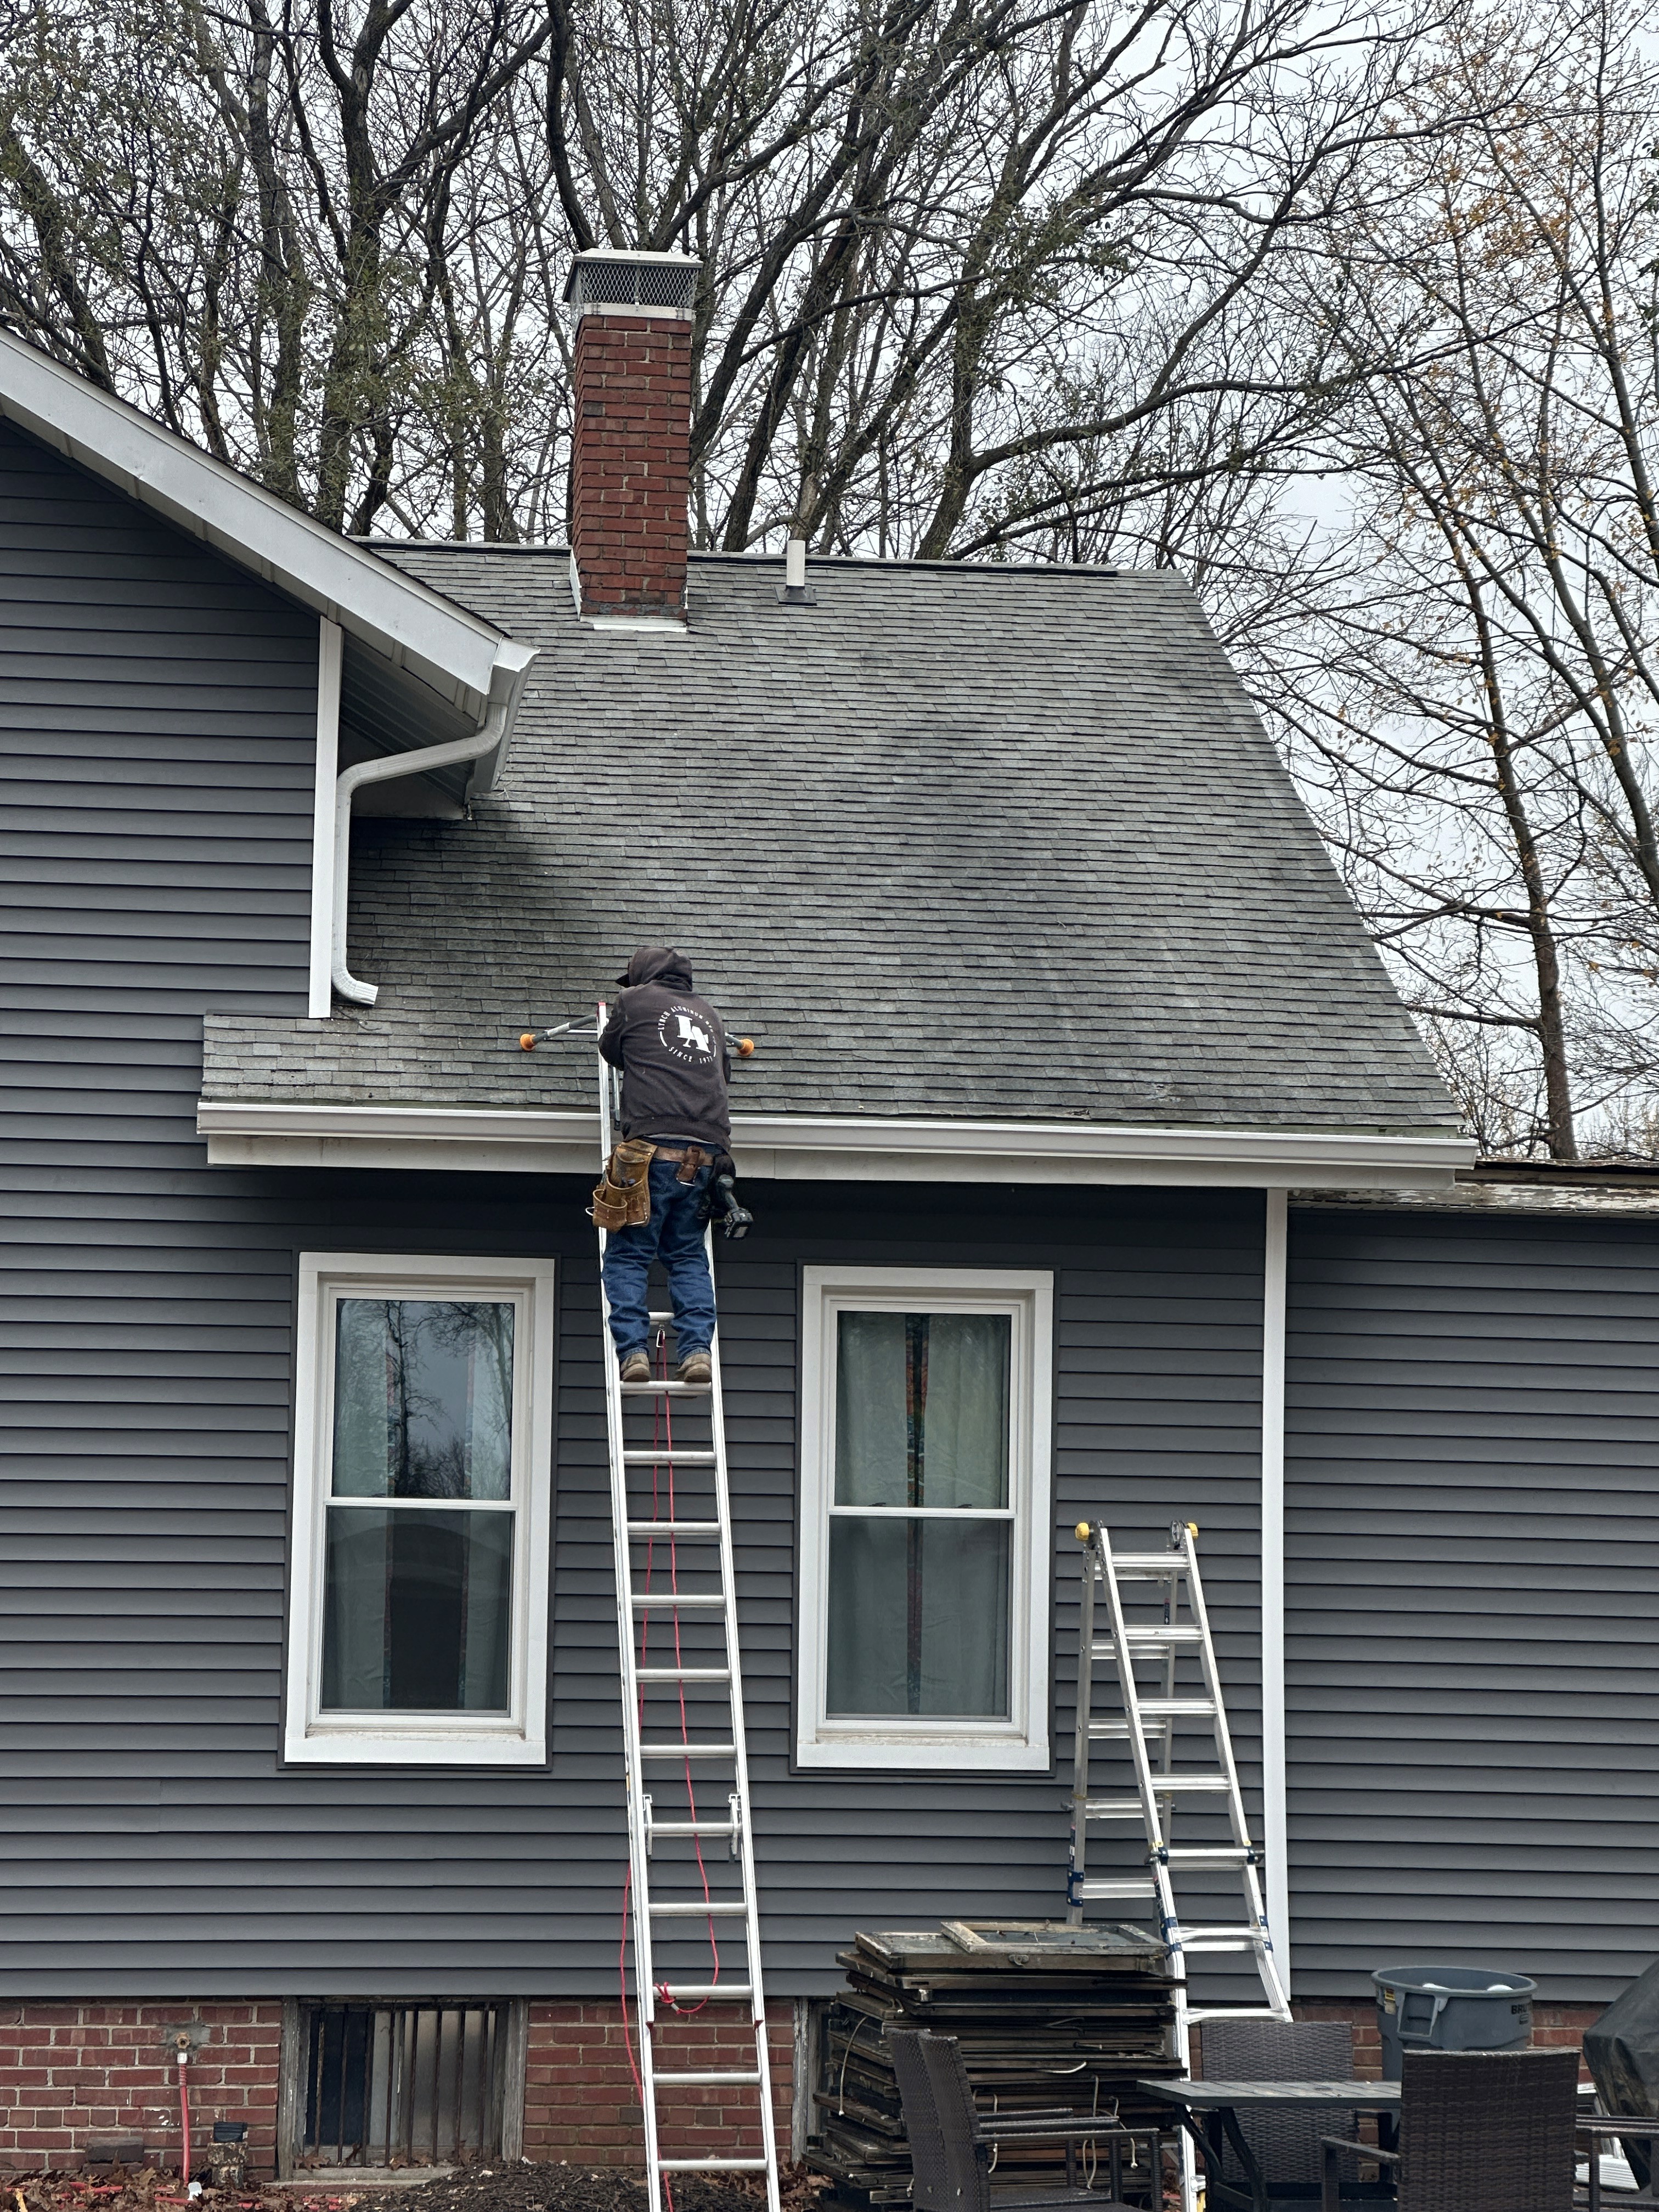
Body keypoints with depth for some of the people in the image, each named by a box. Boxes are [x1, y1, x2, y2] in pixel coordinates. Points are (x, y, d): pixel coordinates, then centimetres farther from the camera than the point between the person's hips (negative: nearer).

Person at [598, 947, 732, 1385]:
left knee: (629, 1254, 0)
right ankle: (697, 1349, -6)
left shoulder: (636, 1001, 12)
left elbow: (611, 1051, 27)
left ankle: (634, 1349, -14)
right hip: (708, 1147, 4)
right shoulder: (709, 1015, 24)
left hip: (655, 1144, -4)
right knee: (688, 1255, 11)